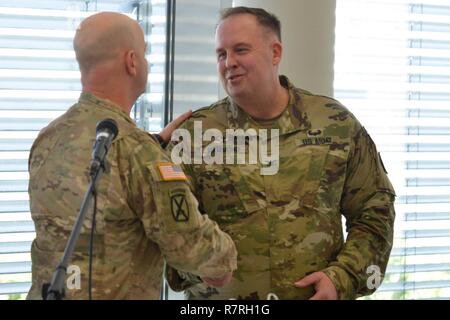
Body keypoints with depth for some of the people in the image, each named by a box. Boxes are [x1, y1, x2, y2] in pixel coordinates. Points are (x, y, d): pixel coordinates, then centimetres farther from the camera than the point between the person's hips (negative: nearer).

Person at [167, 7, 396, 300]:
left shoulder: (336, 124, 0)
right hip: (221, 297, 0)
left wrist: (343, 277, -8)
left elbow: (374, 210, 4)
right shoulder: (194, 134, -3)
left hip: (316, 294, 1)